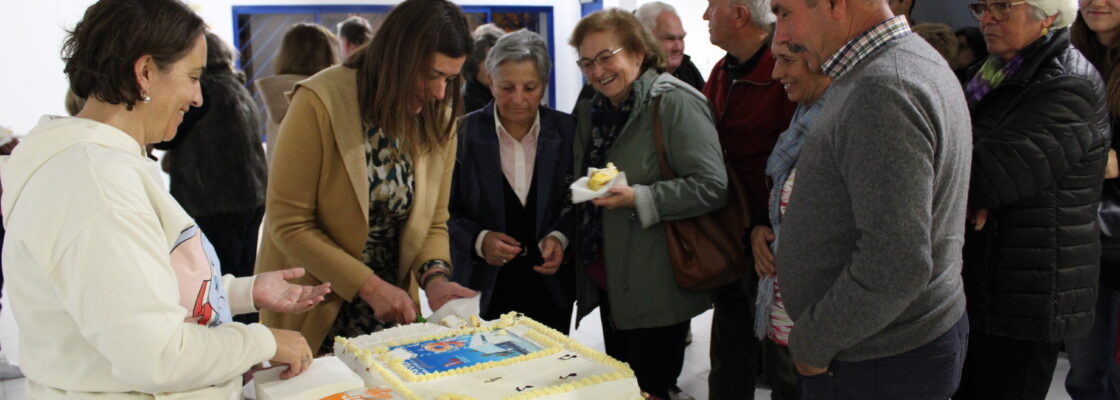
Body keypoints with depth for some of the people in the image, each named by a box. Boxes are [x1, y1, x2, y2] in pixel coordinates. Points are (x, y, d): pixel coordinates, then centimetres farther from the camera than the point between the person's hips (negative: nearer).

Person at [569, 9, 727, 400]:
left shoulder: (674, 103, -13)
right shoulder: (591, 111, 12)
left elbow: (712, 187, -21)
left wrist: (638, 199, -26)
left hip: (657, 290, -8)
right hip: (610, 281, 8)